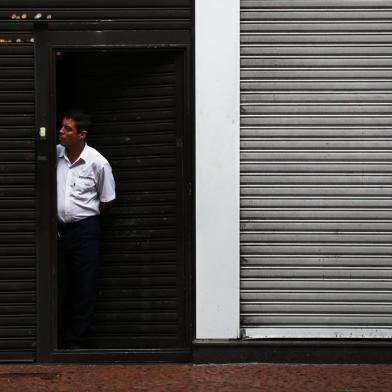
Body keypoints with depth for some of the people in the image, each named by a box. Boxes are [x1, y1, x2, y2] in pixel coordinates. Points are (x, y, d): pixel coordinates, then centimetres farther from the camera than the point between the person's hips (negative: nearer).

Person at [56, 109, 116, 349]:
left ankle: (76, 343, 8)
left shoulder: (98, 163, -9)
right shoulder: (55, 154, -1)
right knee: (58, 288, 7)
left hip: (85, 230, -3)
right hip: (58, 229, 3)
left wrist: (85, 213, 7)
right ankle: (59, 341, 15)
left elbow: (107, 201, 1)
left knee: (85, 290, 1)